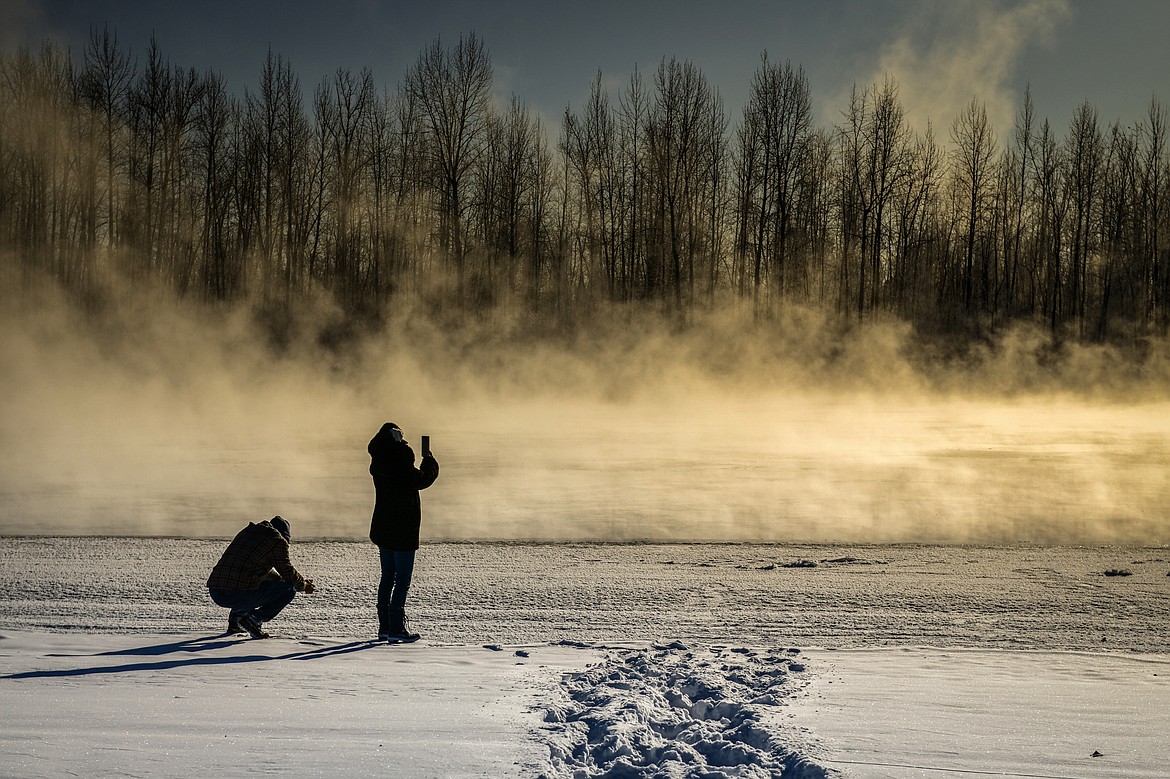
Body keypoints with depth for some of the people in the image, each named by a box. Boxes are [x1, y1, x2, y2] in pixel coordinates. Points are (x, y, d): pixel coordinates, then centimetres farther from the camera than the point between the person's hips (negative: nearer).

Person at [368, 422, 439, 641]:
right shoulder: (406, 473, -20)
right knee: (403, 579, -2)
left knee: (387, 577, 15)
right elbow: (424, 479, -3)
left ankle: (384, 626, 18)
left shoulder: (378, 468, -1)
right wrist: (430, 461, 12)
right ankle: (396, 628, -4)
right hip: (403, 533, -7)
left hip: (382, 531, 7)